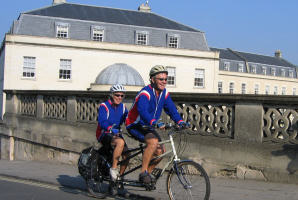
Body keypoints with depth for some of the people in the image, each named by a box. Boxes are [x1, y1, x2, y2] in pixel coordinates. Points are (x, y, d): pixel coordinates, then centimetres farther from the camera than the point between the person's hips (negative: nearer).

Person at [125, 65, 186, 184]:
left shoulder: (164, 93, 0)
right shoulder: (145, 93, -25)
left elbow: (171, 109, -3)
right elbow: (143, 111, -41)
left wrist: (180, 121, -20)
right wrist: (155, 122, -56)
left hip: (148, 126, 8)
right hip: (135, 125, -8)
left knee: (160, 151, -1)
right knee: (153, 142, -31)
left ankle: (147, 172, 18)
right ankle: (143, 173, -22)